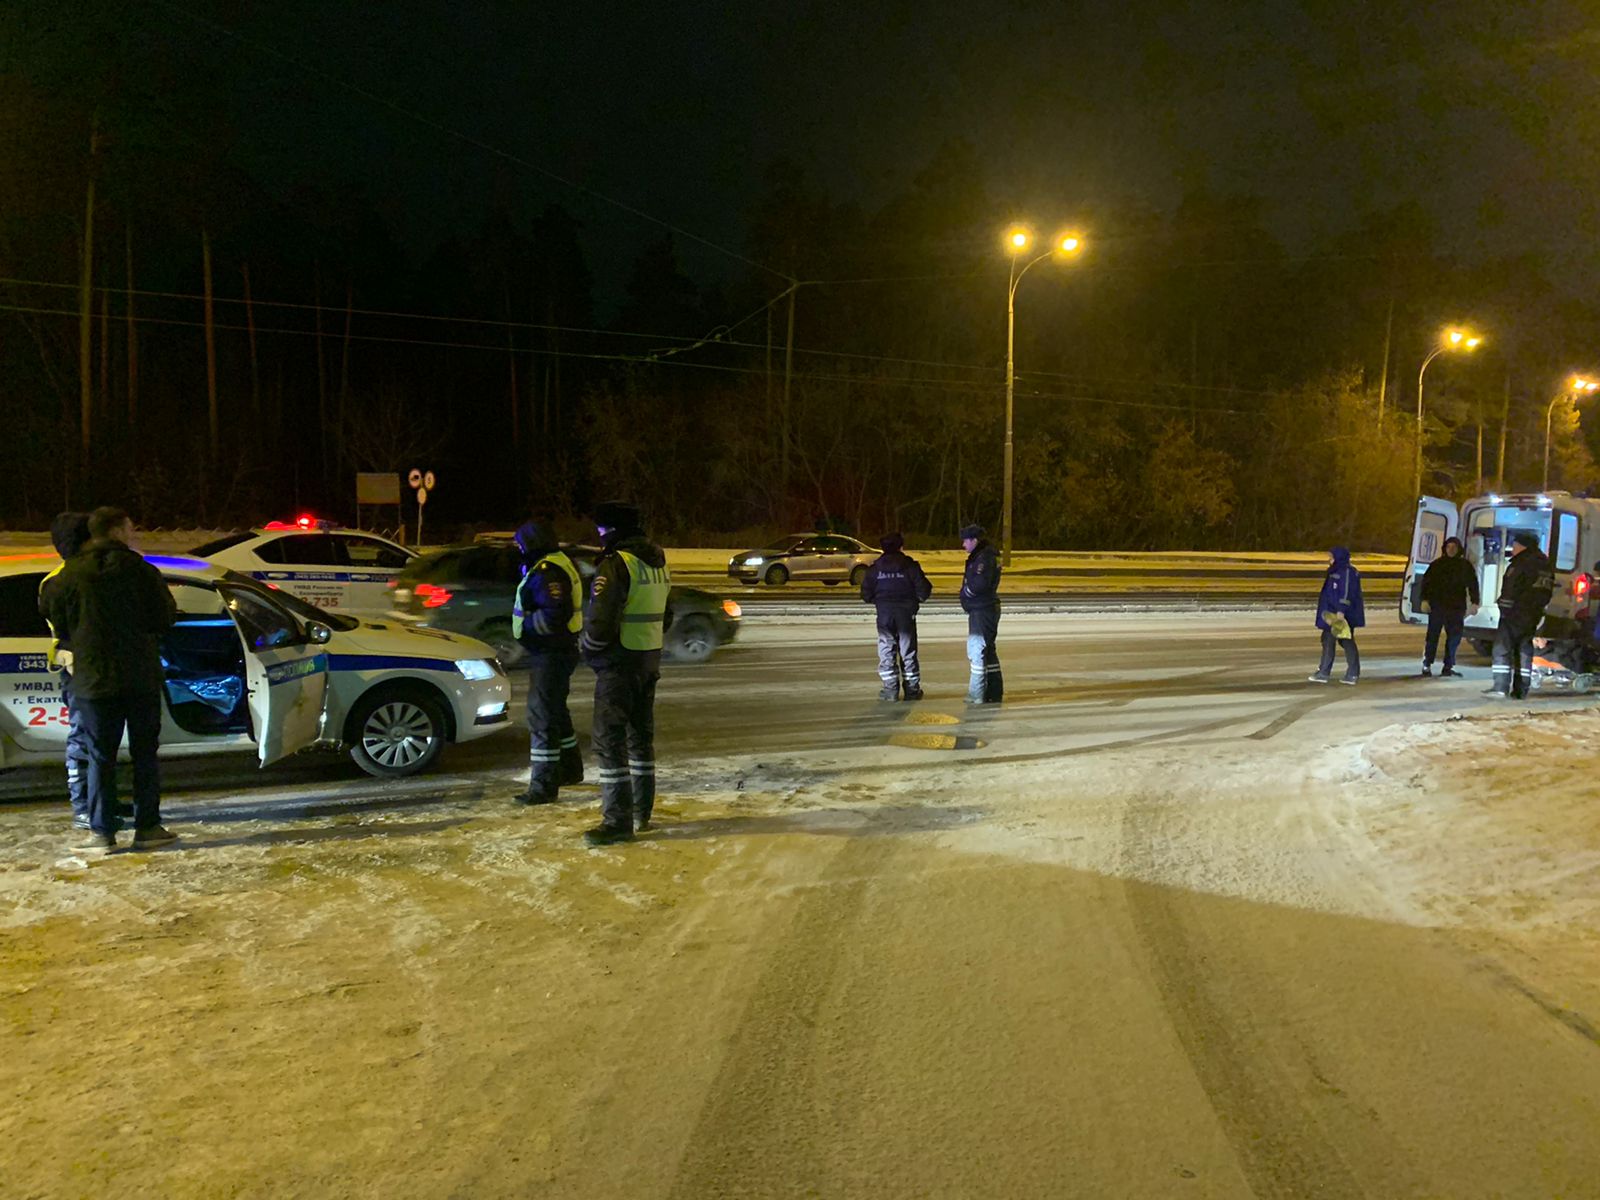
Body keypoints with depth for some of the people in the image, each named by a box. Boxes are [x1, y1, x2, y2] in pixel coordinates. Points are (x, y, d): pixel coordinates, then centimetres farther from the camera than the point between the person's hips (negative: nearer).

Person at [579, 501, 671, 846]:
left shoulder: (615, 564, -17)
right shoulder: (658, 564, 12)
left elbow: (600, 619, -22)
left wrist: (587, 648, -5)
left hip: (620, 662, -9)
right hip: (650, 659, 9)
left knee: (609, 739, -5)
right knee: (641, 735, 18)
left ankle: (618, 820, -7)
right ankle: (641, 811, 26)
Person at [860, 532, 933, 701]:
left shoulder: (875, 568, 0)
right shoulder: (910, 566, -5)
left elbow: (866, 593, -1)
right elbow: (924, 589, -9)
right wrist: (916, 600, 11)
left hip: (884, 614, 1)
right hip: (906, 614, -1)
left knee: (886, 651, 6)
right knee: (908, 651, 8)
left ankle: (891, 688, 1)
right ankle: (912, 689, 11)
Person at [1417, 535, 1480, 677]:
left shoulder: (1465, 566, 10)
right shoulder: (1437, 564, 6)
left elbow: (1473, 585, 10)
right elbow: (1426, 582, 5)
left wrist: (1474, 602, 0)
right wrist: (1425, 600, -5)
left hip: (1456, 607, 2)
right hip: (1437, 606, -2)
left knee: (1454, 637, 2)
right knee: (1432, 636, -2)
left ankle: (1448, 666, 9)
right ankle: (1427, 665, 5)